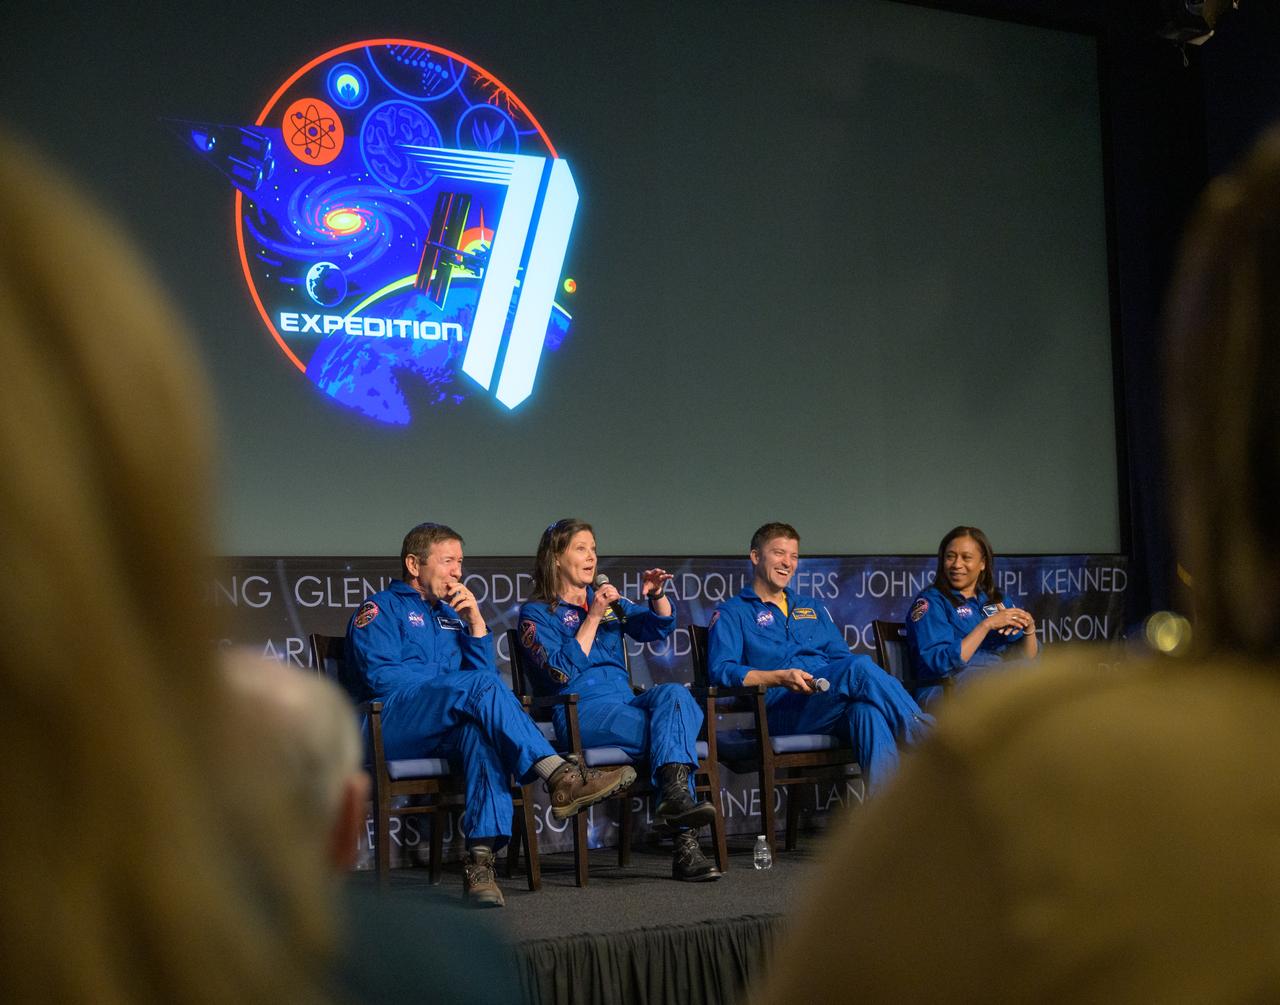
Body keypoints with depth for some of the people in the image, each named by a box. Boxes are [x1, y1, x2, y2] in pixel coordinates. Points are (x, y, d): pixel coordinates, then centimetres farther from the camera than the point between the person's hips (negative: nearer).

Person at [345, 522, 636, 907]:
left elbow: (486, 671, 19)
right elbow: (380, 675, -6)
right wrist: (453, 682, -5)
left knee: (480, 726, -34)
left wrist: (475, 622, 6)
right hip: (391, 726, -5)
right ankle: (560, 778, -42)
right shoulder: (381, 608, 10)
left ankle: (481, 858, -47)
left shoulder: (451, 615, 29)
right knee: (480, 687, -31)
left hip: (445, 730, 5)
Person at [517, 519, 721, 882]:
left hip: (626, 702, 5)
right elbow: (561, 673, -7)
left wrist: (656, 596, -5)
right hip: (582, 713, -5)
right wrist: (593, 618, -8)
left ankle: (676, 797, -45)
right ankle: (685, 845, -35)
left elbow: (658, 627, 15)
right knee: (675, 733, -29)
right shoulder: (536, 614, 7)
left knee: (674, 693, -31)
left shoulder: (609, 601, 25)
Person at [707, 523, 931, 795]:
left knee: (865, 707, -36)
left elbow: (842, 657, 26)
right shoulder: (731, 613, 15)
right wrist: (781, 678, -17)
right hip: (780, 709, -5)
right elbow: (720, 670, -2)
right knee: (860, 667, -32)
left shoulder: (812, 608, 33)